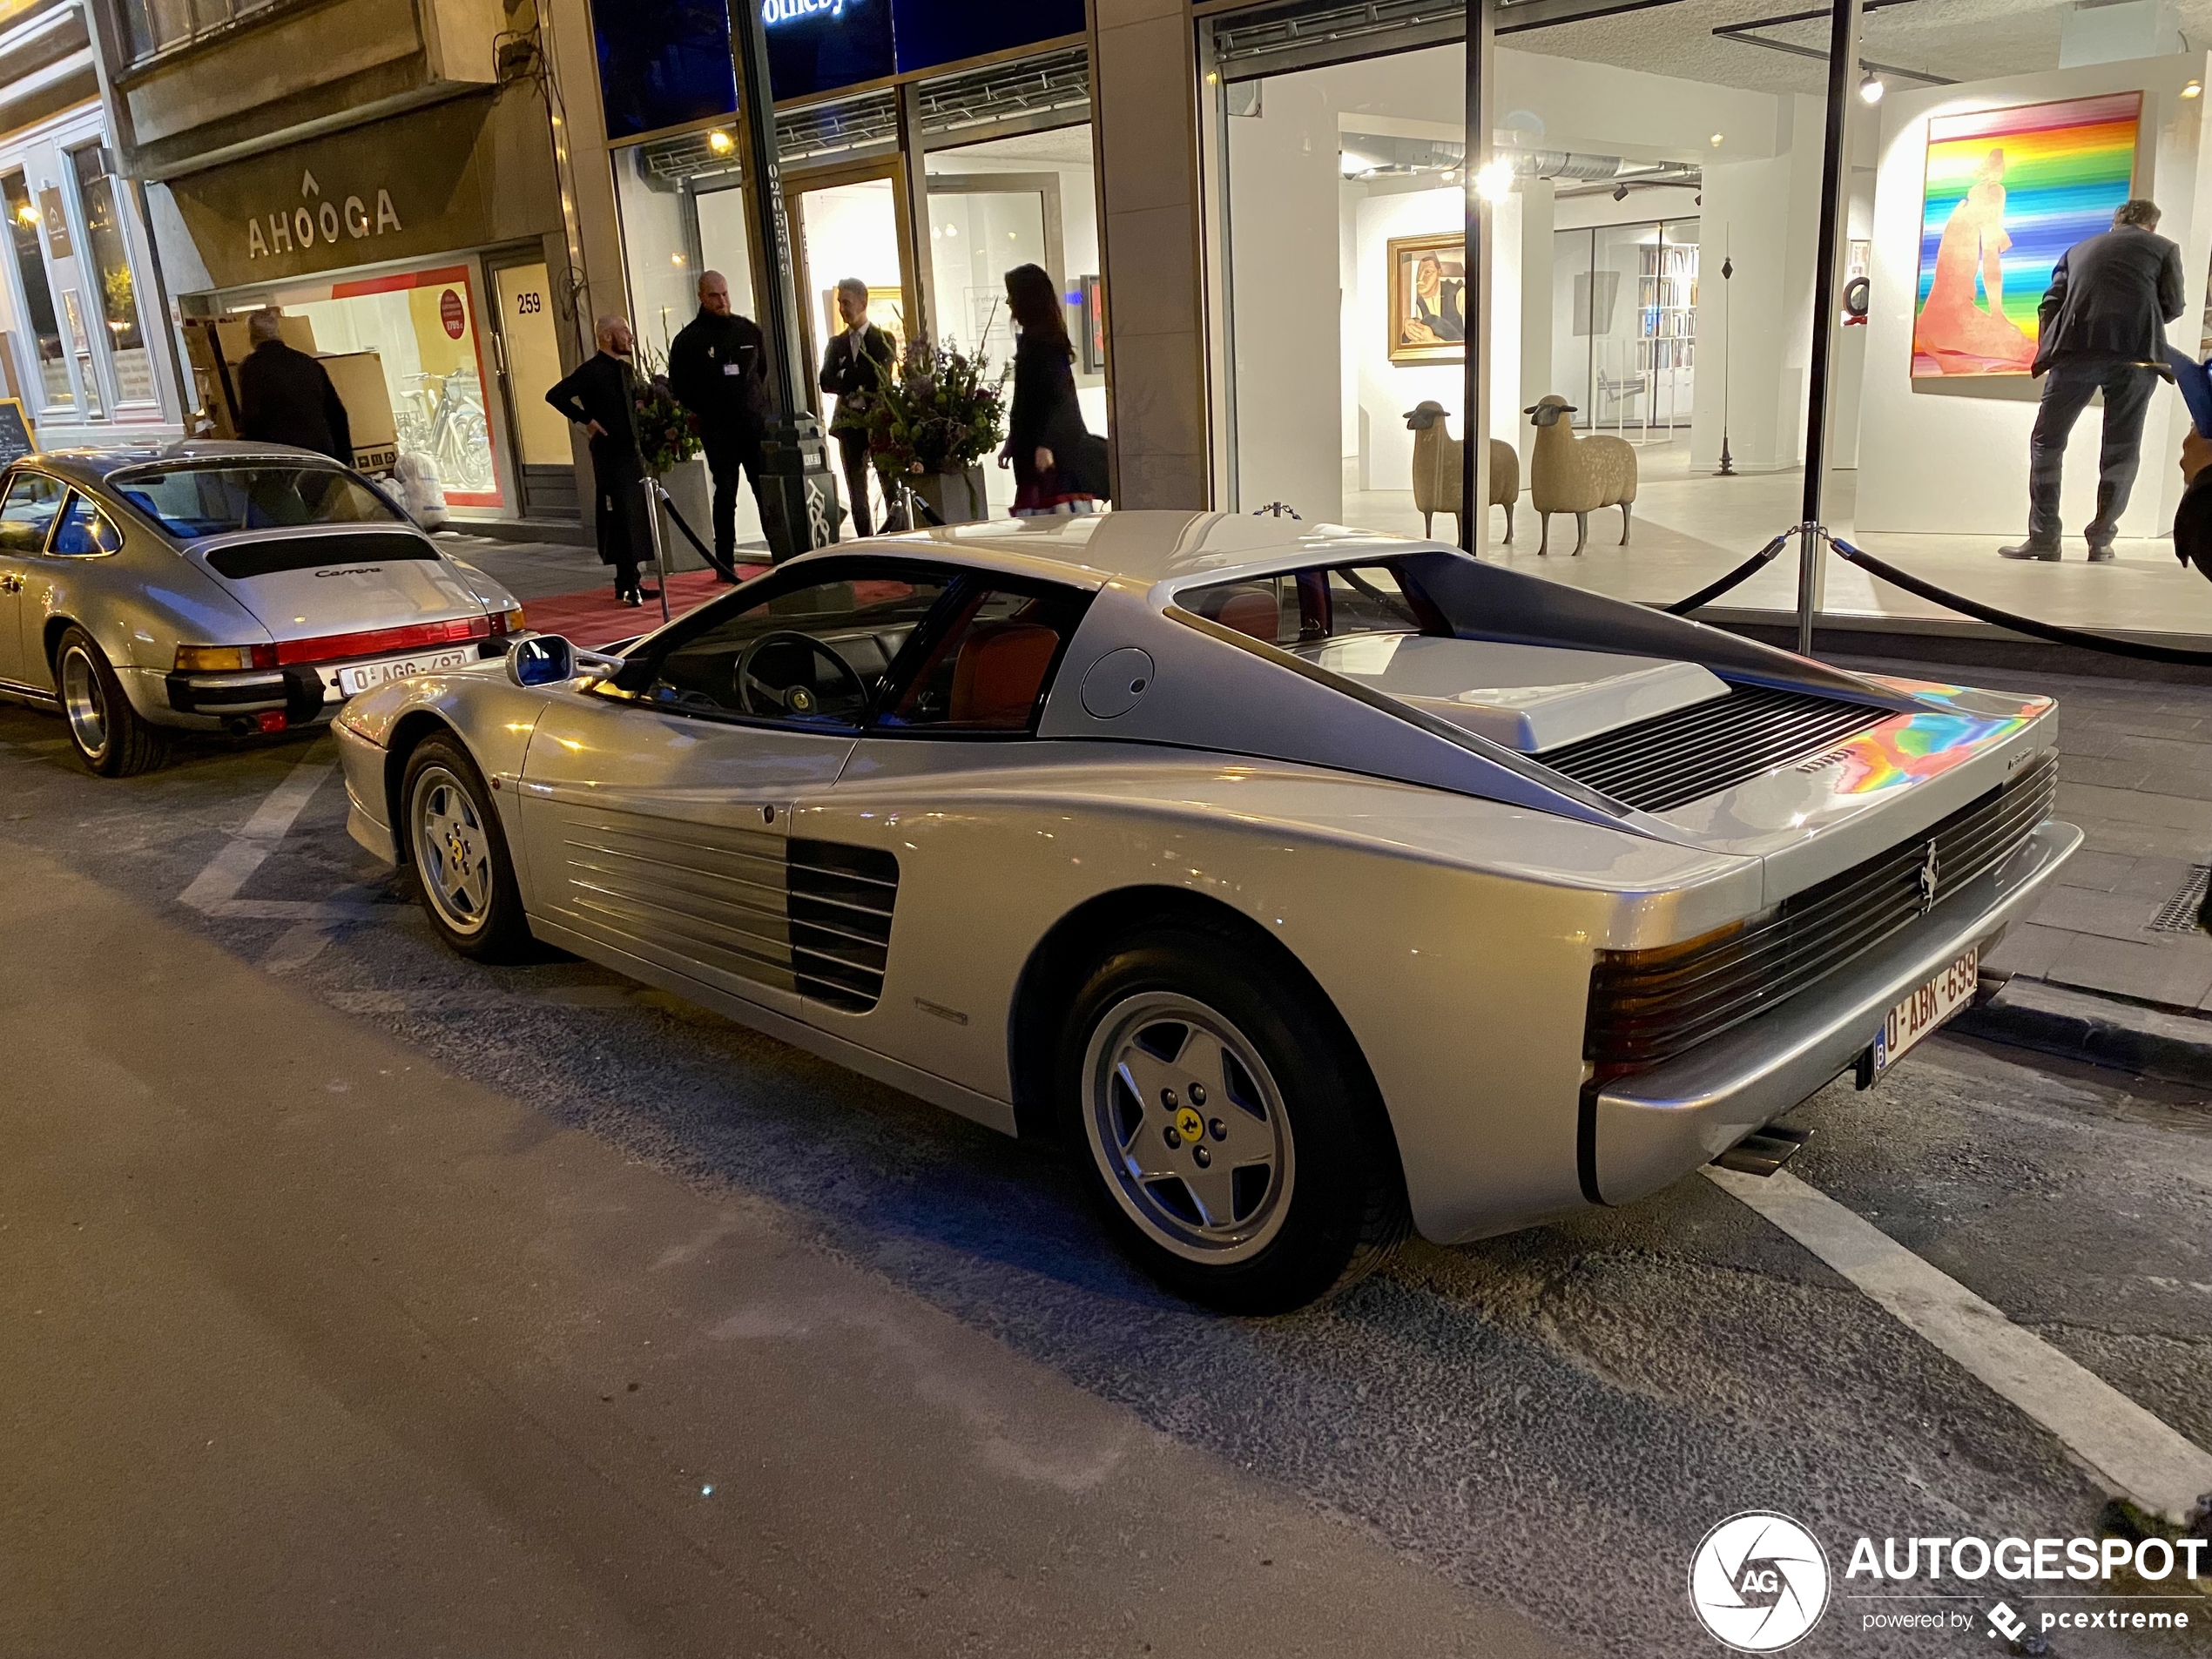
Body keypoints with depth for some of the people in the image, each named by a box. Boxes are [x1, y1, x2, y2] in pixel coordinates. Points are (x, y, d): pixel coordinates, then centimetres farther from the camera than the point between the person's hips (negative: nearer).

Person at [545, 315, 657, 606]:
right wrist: (586, 419, -14)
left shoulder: (626, 369, 14)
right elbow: (555, 396, -16)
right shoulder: (592, 371, -10)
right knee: (620, 519, -8)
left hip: (631, 451, 8)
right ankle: (627, 586, -5)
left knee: (635, 518, 9)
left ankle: (630, 584, 17)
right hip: (609, 454, -8)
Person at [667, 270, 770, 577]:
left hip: (757, 425, 2)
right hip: (718, 432, -2)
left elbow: (767, 371, 18)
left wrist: (764, 407, 9)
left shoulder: (749, 330, 10)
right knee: (725, 496, -1)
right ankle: (725, 564, 5)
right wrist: (707, 413, 0)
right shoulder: (687, 339, 2)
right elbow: (680, 387, 5)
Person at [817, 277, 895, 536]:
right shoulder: (836, 344, 12)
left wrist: (845, 376, -7)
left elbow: (879, 377, -13)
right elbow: (826, 382, 1)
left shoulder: (883, 340, 0)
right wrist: (857, 386, -13)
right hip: (850, 422, 4)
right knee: (856, 490, 5)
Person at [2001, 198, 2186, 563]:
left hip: (2076, 350, 1)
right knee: (2122, 449, 7)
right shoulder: (2163, 248, 19)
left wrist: (2048, 351, 17)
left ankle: (2043, 537, 1)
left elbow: (2050, 304, 14)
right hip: (2136, 354, -1)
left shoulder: (2079, 250, 25)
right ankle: (2101, 540, 7)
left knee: (2047, 442, 8)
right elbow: (2172, 307, 10)